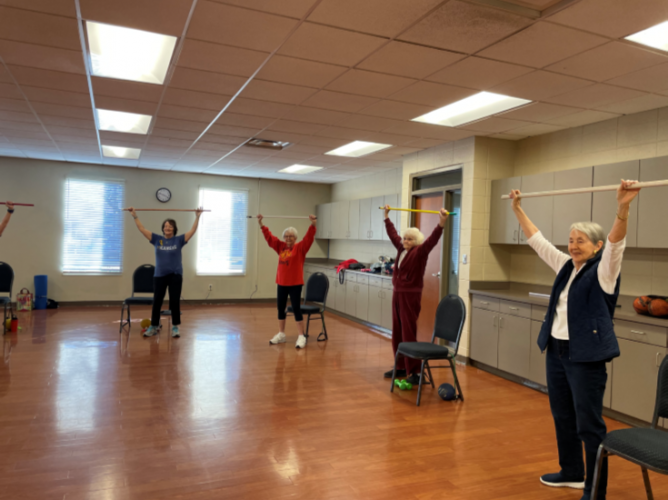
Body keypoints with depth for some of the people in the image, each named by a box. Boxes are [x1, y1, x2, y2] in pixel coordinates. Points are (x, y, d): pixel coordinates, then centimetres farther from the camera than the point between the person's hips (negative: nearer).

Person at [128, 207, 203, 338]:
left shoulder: (179, 240, 0)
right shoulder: (157, 239, 4)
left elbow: (193, 231, -6)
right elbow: (142, 229, 4)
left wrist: (197, 217, -12)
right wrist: (134, 215, 0)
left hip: (175, 275, -2)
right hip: (159, 275, 2)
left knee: (175, 301, 0)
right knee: (156, 301, 8)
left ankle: (175, 327, 11)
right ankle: (153, 327, 20)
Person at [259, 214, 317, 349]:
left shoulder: (300, 247, -4)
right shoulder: (280, 247, 9)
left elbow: (309, 238, -18)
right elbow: (269, 237, 12)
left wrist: (313, 224, -32)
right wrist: (261, 224, 11)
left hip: (295, 284, -6)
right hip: (281, 283, 6)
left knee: (296, 309, -5)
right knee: (280, 309, 13)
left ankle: (301, 337, 1)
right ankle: (281, 334, 27)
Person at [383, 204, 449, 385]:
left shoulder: (420, 251, -9)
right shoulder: (401, 248, 10)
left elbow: (433, 239, -24)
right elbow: (392, 233, 23)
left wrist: (442, 222, -38)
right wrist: (387, 216, 30)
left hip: (411, 296, -7)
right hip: (397, 294, 7)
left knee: (409, 334, -7)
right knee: (397, 333, 12)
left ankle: (415, 372, 0)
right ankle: (401, 367, 24)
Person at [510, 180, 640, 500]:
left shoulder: (603, 271, -9)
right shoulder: (566, 266, 10)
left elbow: (616, 243, -27)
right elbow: (537, 240, 14)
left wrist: (623, 207, -42)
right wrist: (517, 209, 15)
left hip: (586, 356, -7)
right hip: (557, 351, 8)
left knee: (589, 424, 1)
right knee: (562, 417, 17)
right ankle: (571, 473, 34)